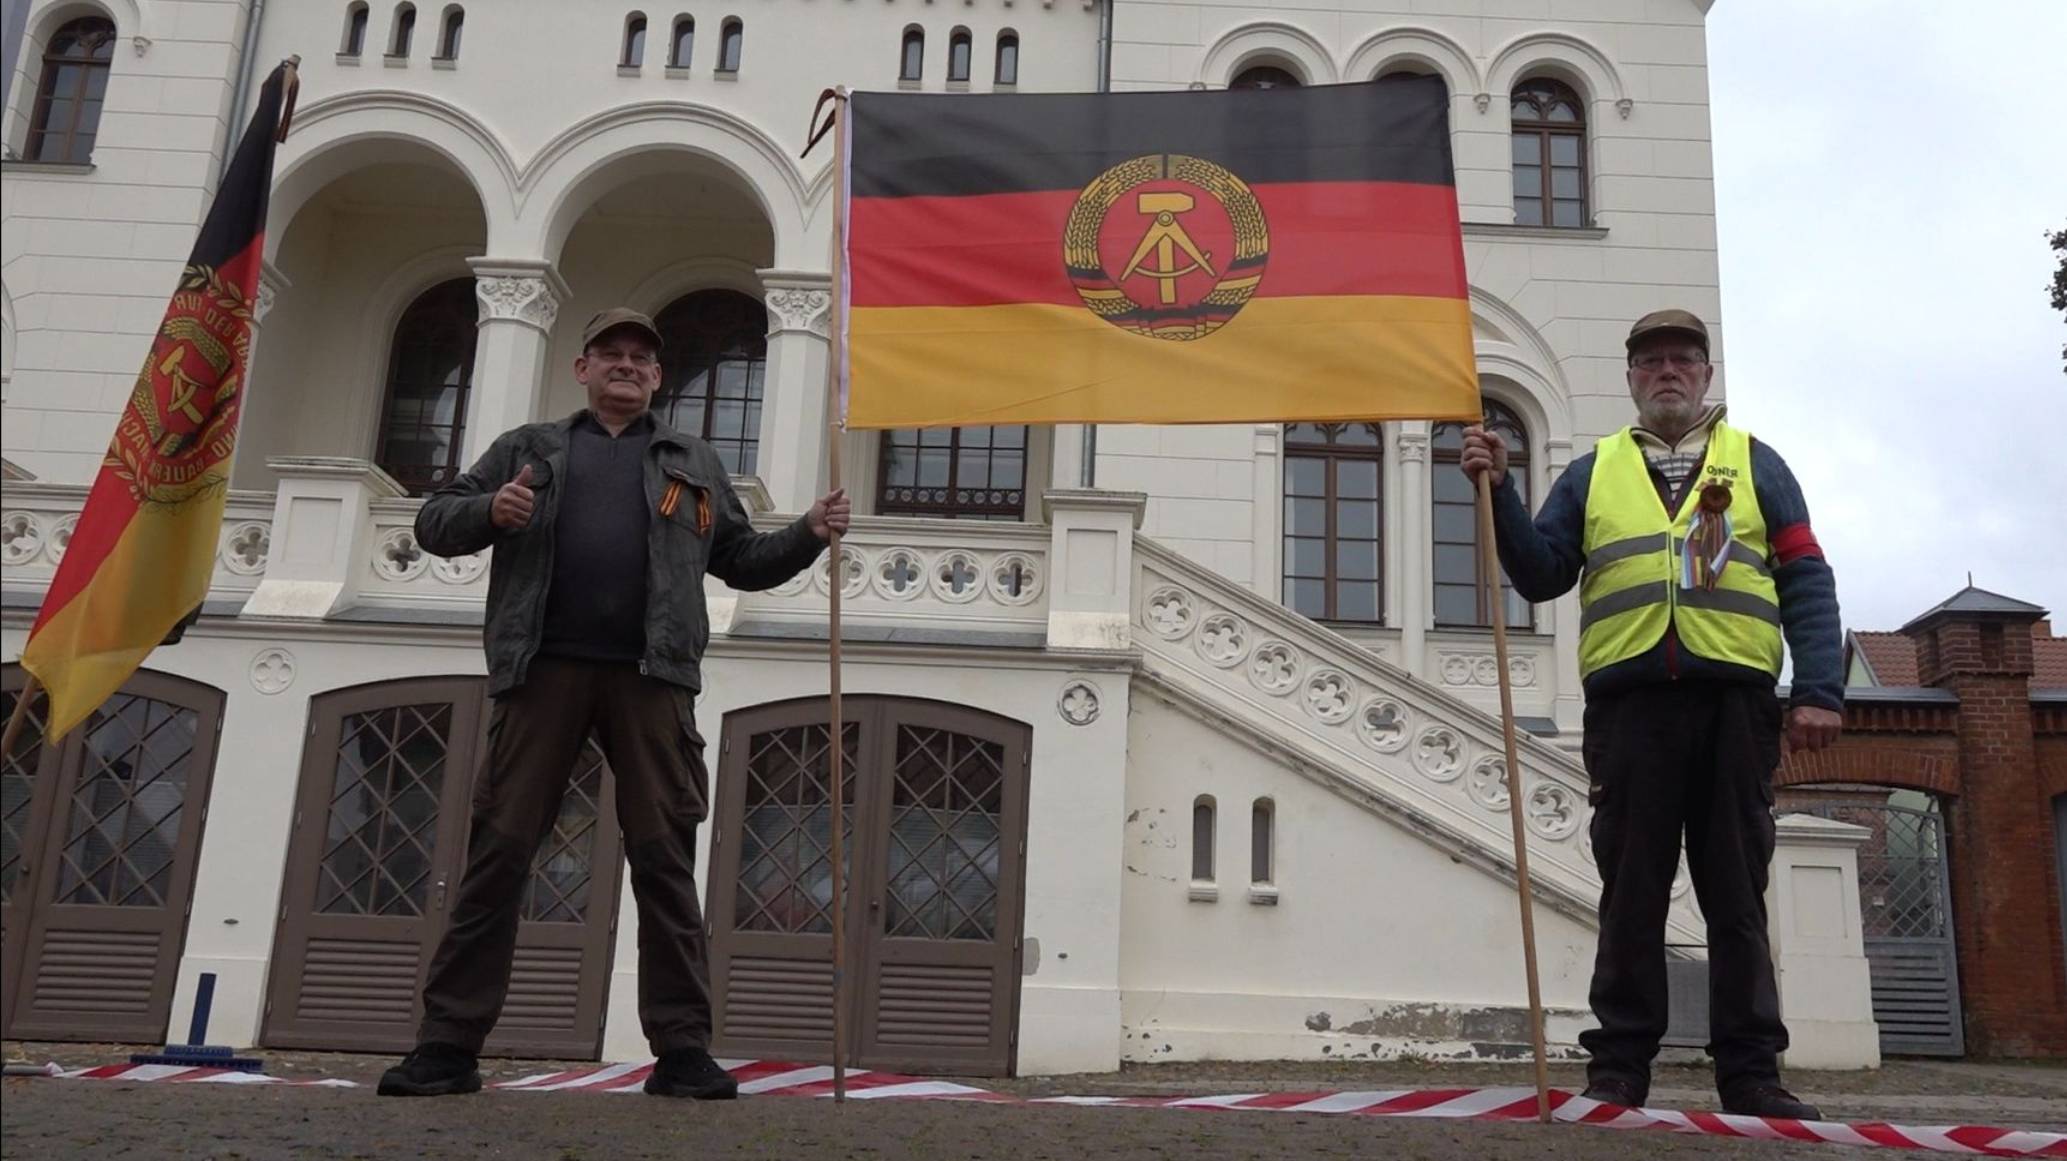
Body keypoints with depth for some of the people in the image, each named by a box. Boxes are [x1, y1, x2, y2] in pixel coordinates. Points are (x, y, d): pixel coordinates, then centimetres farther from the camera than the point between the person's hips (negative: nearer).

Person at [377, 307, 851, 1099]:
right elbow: (434, 522, 15)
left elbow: (742, 561, 24)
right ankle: (448, 1044, 4)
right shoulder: (528, 448, 20)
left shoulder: (694, 463, 23)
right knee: (498, 852, -1)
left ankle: (682, 1050, 1)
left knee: (664, 860, -2)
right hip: (545, 667, 0)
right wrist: (488, 510, -7)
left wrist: (808, 534, 6)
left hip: (651, 675, 1)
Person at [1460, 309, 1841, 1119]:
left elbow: (1806, 583, 7)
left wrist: (1819, 690, -5)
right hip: (1630, 702, 0)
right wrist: (1498, 492, -3)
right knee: (1631, 896, 3)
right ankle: (1619, 1066, 9)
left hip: (1736, 700, 0)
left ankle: (1752, 1073, 10)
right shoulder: (1591, 472, 18)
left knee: (1737, 897, 4)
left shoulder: (1755, 463, 15)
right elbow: (1540, 575, 9)